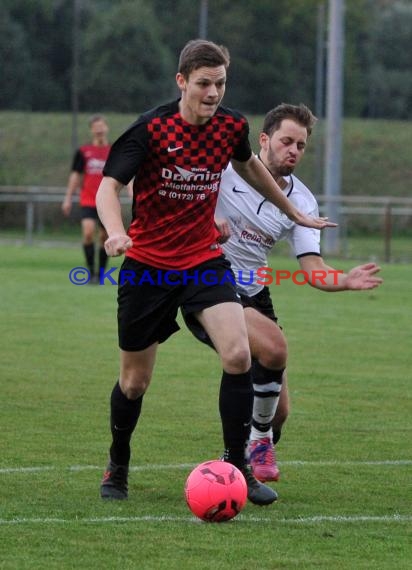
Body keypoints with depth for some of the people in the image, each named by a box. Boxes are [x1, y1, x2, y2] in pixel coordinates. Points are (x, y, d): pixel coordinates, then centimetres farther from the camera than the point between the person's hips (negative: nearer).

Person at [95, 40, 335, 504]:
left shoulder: (232, 126, -2)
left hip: (204, 261, 3)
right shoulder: (151, 128, -15)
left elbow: (248, 166, 21)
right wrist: (116, 232, -41)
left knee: (238, 355, -19)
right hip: (147, 265, -3)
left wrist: (294, 213, 29)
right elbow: (109, 185, -20)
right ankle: (117, 468, 32)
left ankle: (236, 466, -6)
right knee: (135, 381, 6)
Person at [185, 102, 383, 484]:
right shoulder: (225, 166, -9)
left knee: (277, 412, 3)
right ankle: (259, 439, -9)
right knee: (273, 346, -31)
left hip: (253, 295, 6)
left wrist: (346, 281, -25)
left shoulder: (302, 202, 3)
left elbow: (311, 268, -5)